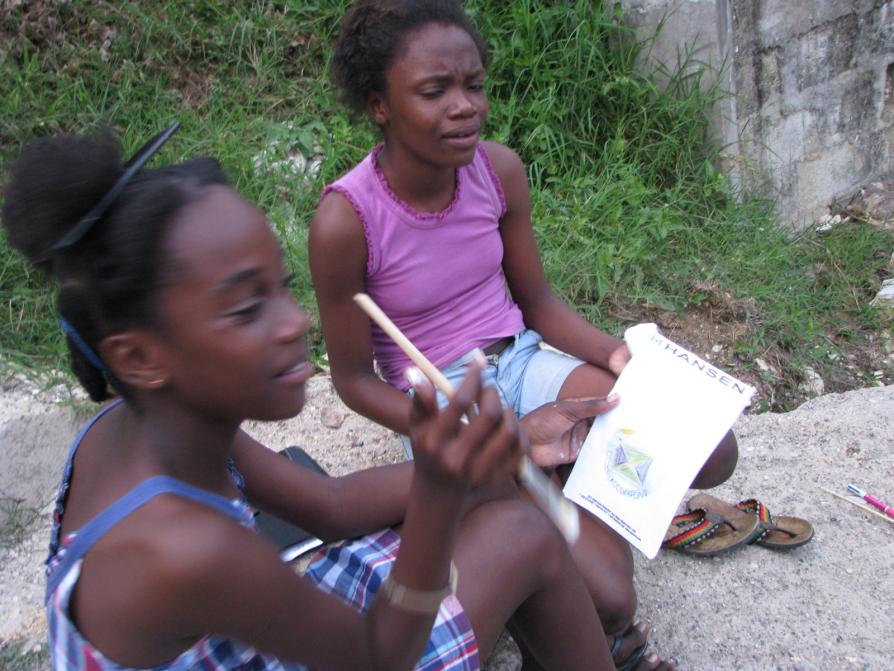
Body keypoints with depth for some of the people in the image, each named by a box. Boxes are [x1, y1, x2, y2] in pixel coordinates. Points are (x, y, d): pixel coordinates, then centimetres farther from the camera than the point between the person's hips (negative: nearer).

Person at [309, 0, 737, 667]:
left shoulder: (499, 169, -7)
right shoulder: (346, 219, -21)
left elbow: (537, 300, 6)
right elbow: (355, 379, -10)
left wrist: (618, 354, -12)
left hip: (522, 363, 5)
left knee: (713, 453, -14)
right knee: (607, 600, -19)